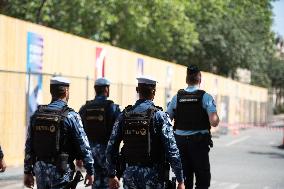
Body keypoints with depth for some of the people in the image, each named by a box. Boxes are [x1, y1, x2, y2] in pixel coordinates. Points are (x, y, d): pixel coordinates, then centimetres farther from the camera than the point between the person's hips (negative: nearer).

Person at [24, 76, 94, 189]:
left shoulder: (37, 114, 5)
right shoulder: (70, 116, -10)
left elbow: (29, 147, 7)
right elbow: (83, 146, -10)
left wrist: (28, 172, 14)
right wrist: (90, 171, -1)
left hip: (40, 170, 5)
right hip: (60, 171, -5)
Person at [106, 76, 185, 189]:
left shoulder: (125, 115, 3)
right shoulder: (159, 116, -9)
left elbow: (111, 147, 4)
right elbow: (172, 150, -13)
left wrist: (112, 175, 14)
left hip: (130, 173, 4)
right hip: (152, 173, -3)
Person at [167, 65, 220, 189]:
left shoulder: (177, 97, 3)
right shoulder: (205, 97, -7)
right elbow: (214, 122, -15)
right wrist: (217, 118, 5)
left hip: (180, 141, 4)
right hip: (199, 141, -3)